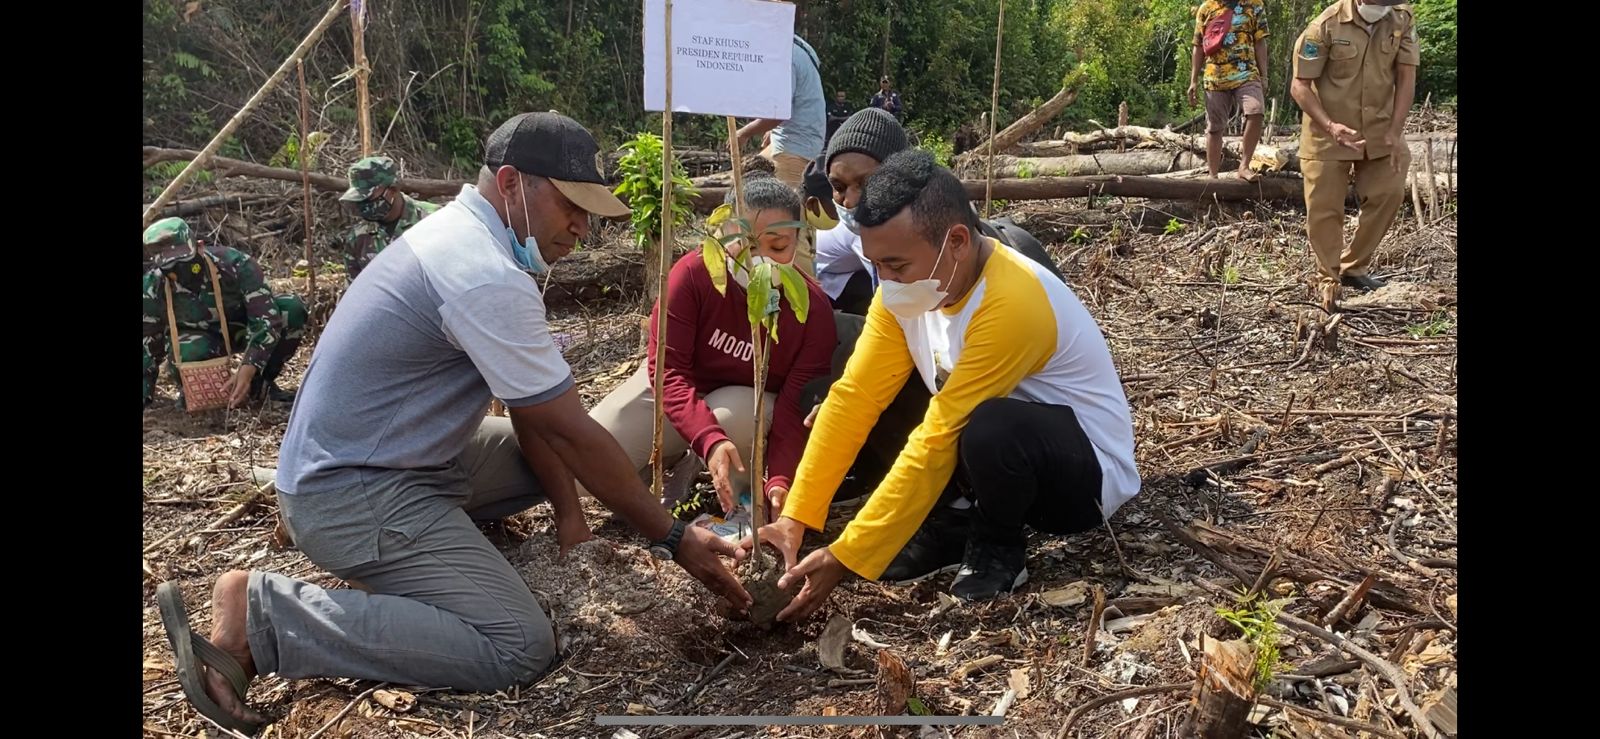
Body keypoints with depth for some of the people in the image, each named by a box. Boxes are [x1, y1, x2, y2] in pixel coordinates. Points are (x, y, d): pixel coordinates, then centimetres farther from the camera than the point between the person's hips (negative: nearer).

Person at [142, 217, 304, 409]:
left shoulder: (235, 264, -32)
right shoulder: (152, 288, -24)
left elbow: (266, 318, -34)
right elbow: (147, 343, -13)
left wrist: (248, 368, -46)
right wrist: (145, 395, -17)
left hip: (238, 327, 1)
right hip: (194, 337, -1)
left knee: (292, 309, -27)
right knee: (189, 357, -39)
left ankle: (260, 383, -8)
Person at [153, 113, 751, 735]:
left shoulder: (464, 234, 7)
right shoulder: (487, 279, -25)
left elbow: (531, 405, 8)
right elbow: (573, 431, -21)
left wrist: (567, 511, 3)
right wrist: (672, 539, -13)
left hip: (395, 456, 10)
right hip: (353, 494, -10)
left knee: (557, 461, 18)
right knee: (518, 646, -21)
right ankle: (256, 613, -14)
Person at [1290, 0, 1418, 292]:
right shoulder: (1327, 25, -16)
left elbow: (1406, 78, -2)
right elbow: (1299, 85, -14)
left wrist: (1395, 132, -12)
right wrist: (1330, 126, -26)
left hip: (1380, 132, 4)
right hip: (1328, 134, -4)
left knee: (1389, 193, 2)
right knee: (1324, 208, -1)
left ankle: (1355, 268, 19)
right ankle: (1329, 280, 13)